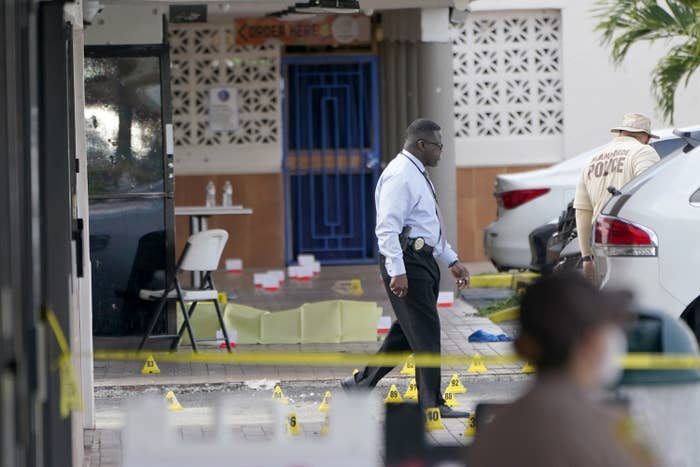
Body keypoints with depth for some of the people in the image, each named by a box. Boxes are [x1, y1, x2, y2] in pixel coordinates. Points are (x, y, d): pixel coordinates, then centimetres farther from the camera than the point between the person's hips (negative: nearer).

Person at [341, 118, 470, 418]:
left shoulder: (417, 174, 19)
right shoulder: (400, 175, -14)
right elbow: (387, 228, -21)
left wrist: (452, 260, 24)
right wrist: (397, 271, -27)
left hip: (423, 259, 10)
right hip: (407, 261, -10)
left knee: (407, 331, 14)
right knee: (425, 332, -8)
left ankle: (361, 383, 23)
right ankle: (431, 404, -4)